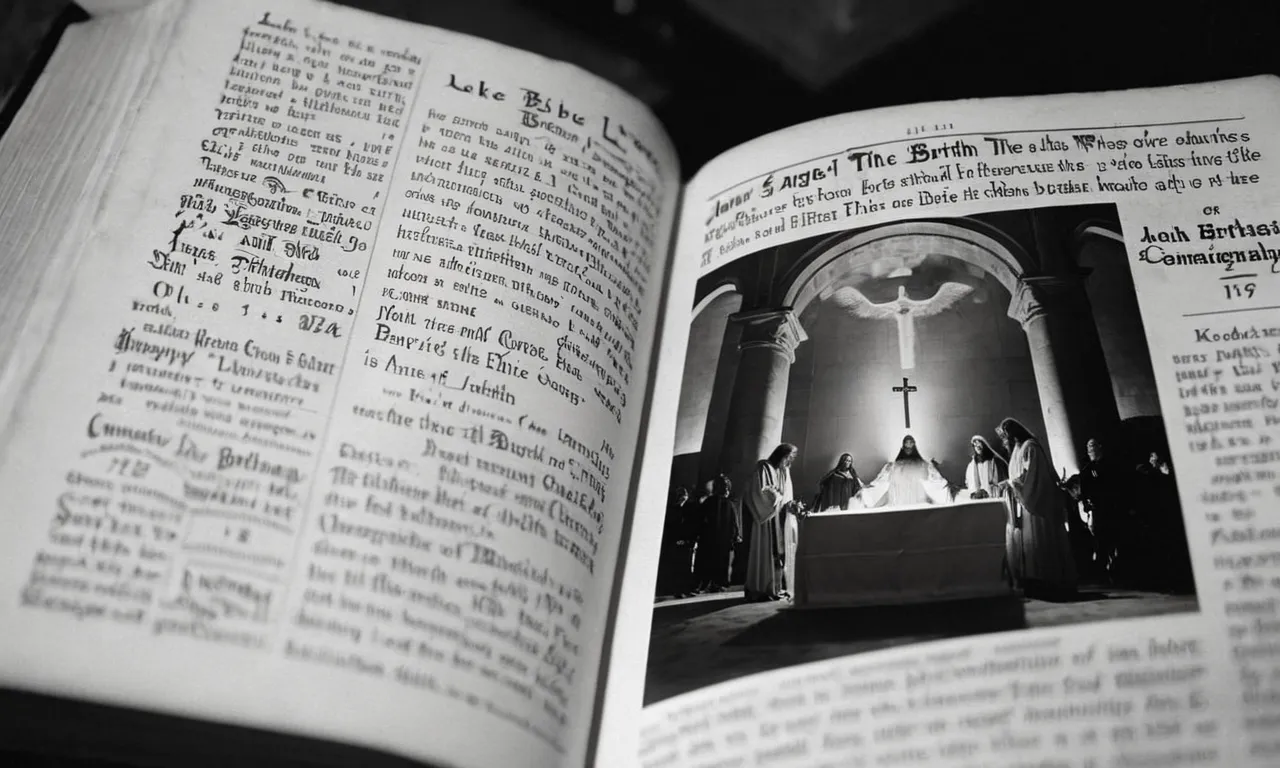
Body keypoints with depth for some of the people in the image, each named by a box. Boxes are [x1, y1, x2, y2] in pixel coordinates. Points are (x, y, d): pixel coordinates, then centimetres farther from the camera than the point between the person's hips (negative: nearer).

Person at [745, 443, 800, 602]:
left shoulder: (785, 471, 14)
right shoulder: (764, 468, -9)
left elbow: (786, 496, 16)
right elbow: (761, 492, -17)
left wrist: (790, 504, -4)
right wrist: (779, 497, -14)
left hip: (782, 519, 7)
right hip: (768, 518, -7)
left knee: (782, 552, 4)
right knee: (768, 553, -8)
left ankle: (780, 587, 6)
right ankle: (766, 589, -7)